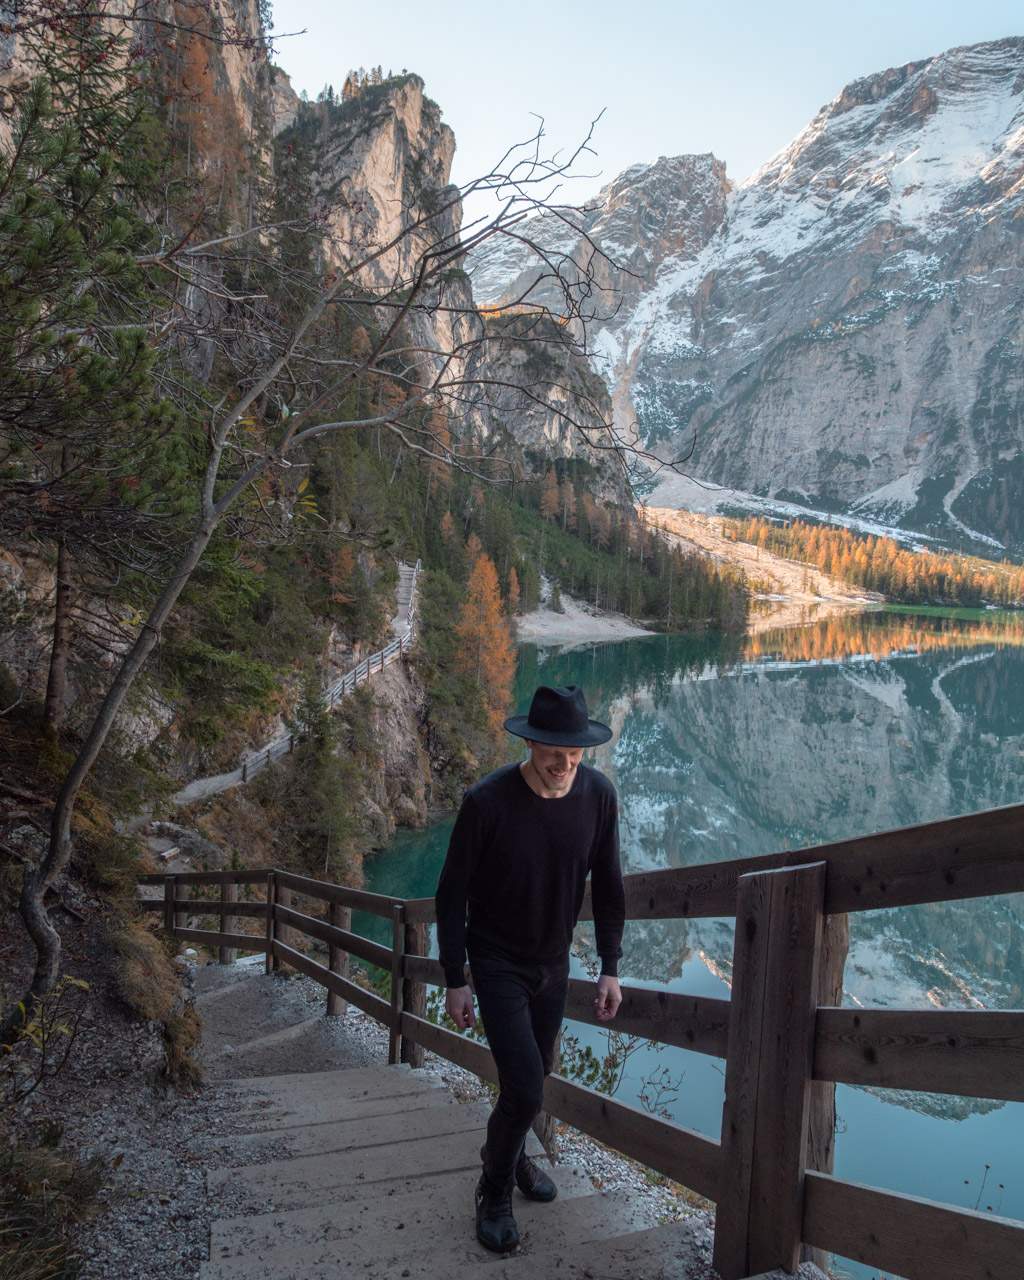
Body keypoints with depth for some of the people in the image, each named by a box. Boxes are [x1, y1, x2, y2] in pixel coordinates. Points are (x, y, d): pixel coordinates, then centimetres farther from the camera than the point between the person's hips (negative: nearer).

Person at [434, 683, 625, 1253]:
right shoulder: (487, 801, -27)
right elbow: (453, 894, -15)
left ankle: (509, 1154, 49)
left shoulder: (598, 794, -16)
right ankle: (495, 1192, 20)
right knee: (525, 1089, -8)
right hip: (497, 963, -4)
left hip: (554, 961, 4)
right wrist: (455, 980, -10)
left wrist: (610, 968, 0)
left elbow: (607, 885, -2)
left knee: (536, 1074, 19)